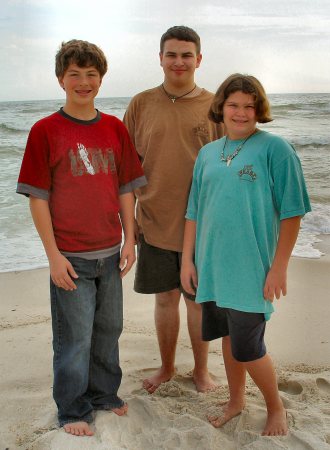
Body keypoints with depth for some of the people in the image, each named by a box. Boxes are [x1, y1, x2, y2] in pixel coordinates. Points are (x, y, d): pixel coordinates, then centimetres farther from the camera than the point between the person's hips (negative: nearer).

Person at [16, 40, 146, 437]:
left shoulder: (115, 129, 4)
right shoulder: (45, 131, -8)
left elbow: (125, 189, 8)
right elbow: (38, 197, -8)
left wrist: (129, 240, 4)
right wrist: (53, 254, -12)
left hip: (110, 252, 4)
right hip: (70, 255, -4)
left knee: (108, 329, 18)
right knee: (75, 337, 6)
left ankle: (103, 392, 39)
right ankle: (72, 409, 26)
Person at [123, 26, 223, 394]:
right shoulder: (141, 104, 1)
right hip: (154, 223, 1)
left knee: (198, 298, 11)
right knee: (165, 298, 14)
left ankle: (201, 370, 31)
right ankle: (166, 367, 35)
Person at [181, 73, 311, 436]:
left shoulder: (275, 149, -7)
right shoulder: (208, 153, 8)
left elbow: (291, 213, -9)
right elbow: (194, 212, 12)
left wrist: (279, 267, -11)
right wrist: (188, 259, 9)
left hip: (252, 269, -5)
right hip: (213, 266, 5)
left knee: (247, 346, -1)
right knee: (229, 336, 17)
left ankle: (276, 408, 25)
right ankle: (236, 401, 39)